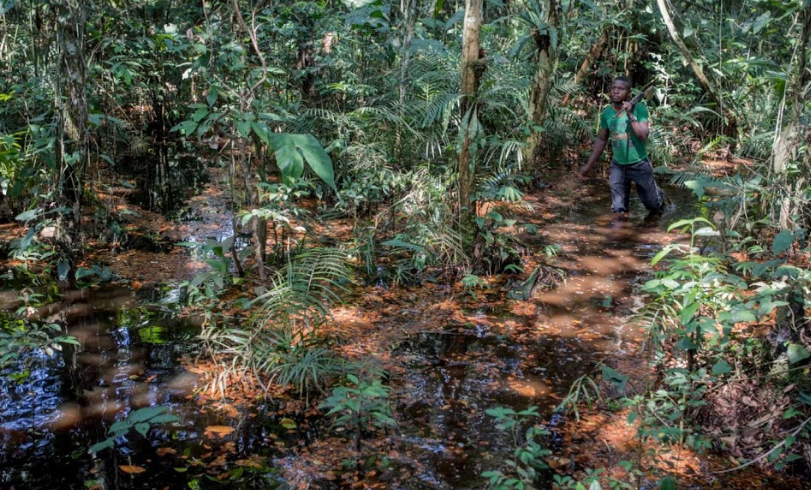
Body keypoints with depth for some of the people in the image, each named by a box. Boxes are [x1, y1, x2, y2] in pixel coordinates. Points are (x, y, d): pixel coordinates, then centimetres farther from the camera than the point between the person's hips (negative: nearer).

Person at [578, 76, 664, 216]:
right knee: (618, 209, 5)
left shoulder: (639, 108, -15)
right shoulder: (607, 113, -4)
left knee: (654, 204, 15)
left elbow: (644, 136, -24)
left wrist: (631, 115, -29)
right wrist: (589, 165, 6)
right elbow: (601, 139, 7)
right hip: (618, 166, 3)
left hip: (639, 164, -2)